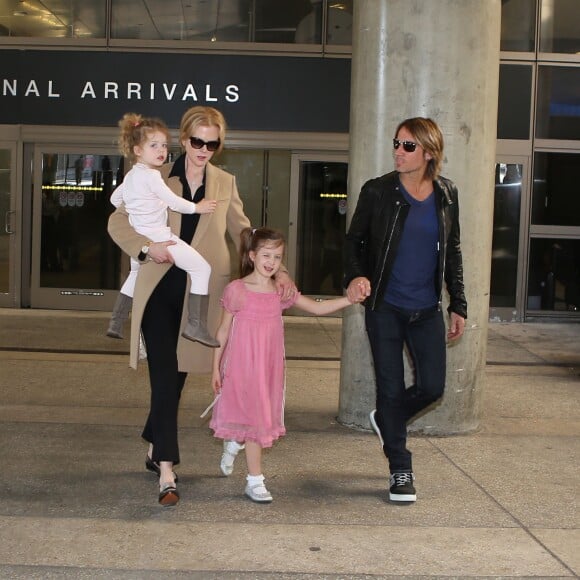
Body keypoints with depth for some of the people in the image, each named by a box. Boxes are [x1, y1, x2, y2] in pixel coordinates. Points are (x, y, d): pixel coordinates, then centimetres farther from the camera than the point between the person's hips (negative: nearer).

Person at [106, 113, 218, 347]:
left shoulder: (130, 175, 14)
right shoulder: (151, 176, -14)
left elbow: (115, 198, 24)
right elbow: (172, 201, -14)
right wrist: (196, 207, -2)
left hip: (137, 238, 10)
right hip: (157, 236, -10)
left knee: (136, 273, 33)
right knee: (201, 268, -9)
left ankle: (116, 323, 38)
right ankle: (195, 324, -15)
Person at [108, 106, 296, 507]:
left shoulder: (225, 184, 10)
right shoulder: (157, 178, 2)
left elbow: (243, 233, 12)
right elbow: (118, 222, 3)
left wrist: (276, 270, 0)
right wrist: (147, 247, -15)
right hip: (160, 290, -2)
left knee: (177, 374, 11)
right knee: (165, 376, -9)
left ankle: (156, 448, 32)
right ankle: (166, 471, -9)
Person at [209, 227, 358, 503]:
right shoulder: (236, 290, -8)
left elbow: (317, 308, 5)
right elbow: (224, 330, -1)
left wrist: (349, 299, -7)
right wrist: (216, 367, 0)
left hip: (269, 366, 5)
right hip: (242, 364, -4)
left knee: (263, 416, 9)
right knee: (254, 417, -1)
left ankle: (233, 443, 38)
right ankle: (255, 480, 14)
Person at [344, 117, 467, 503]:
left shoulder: (446, 195, 3)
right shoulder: (378, 192, -6)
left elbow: (453, 252, 10)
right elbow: (354, 240, 1)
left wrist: (458, 305, 8)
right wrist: (356, 275, -19)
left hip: (427, 309, 3)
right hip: (385, 307, -3)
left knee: (432, 386, 2)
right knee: (392, 387, 2)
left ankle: (386, 420, 34)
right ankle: (400, 471, 16)